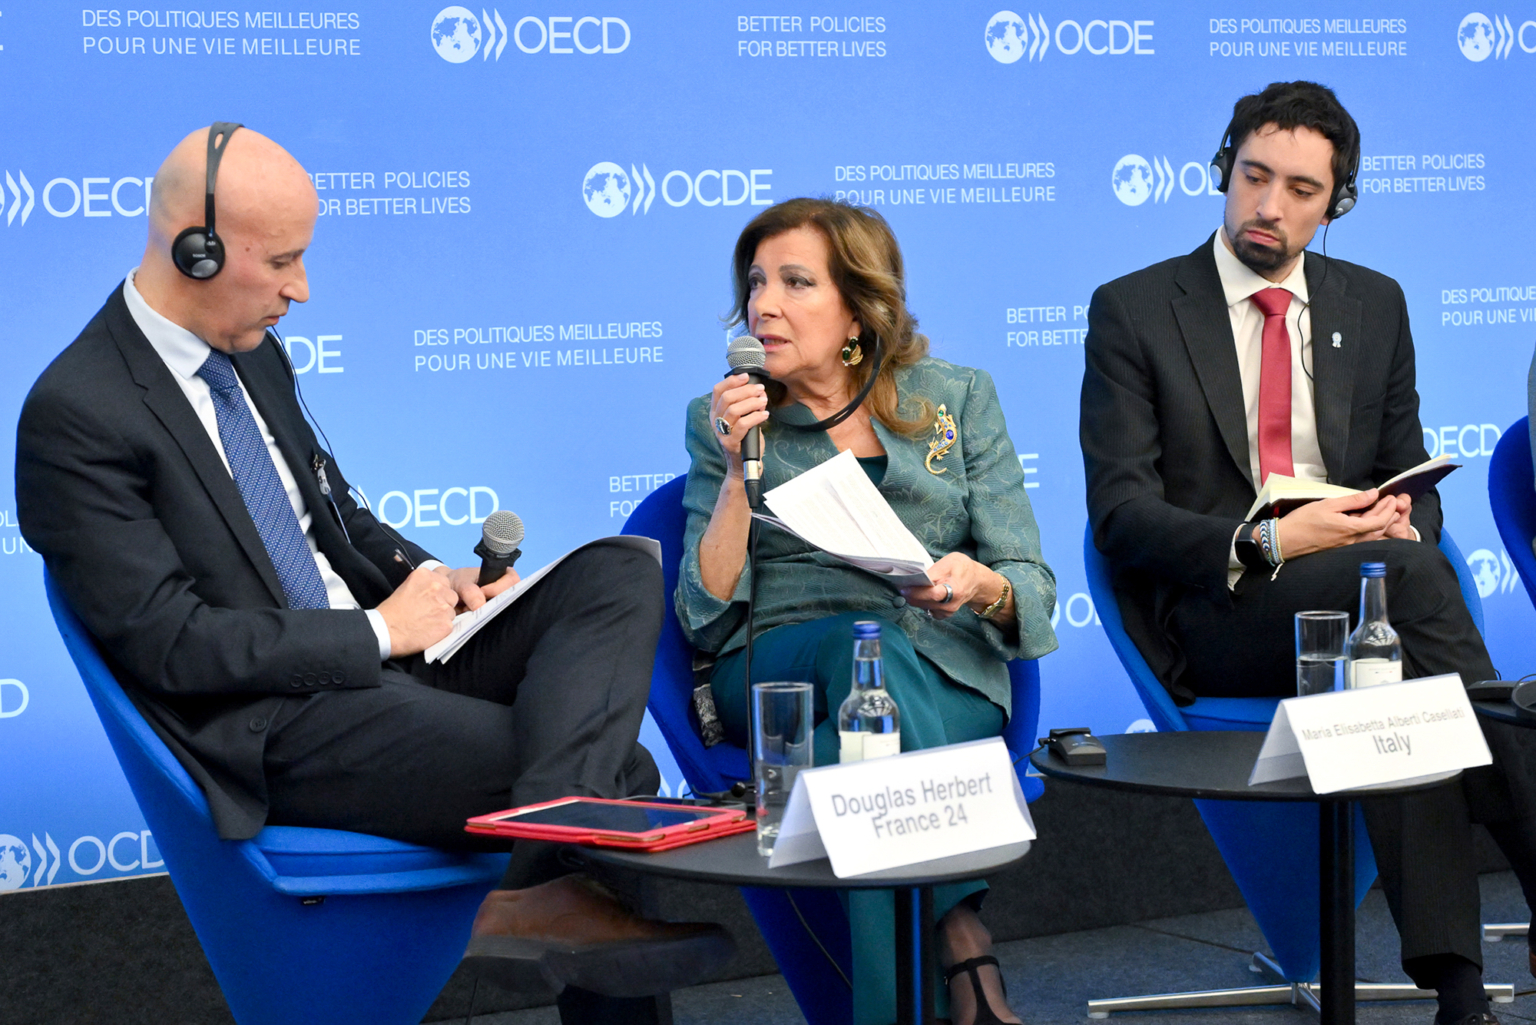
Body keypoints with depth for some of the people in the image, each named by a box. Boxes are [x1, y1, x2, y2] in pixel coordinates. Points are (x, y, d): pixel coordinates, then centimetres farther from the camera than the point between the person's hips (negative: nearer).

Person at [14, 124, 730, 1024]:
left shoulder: (253, 356, 12)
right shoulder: (75, 418, -15)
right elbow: (170, 644, -19)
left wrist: (426, 578, 4)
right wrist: (379, 632, -13)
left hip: (380, 652, 9)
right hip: (271, 732, -9)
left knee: (619, 577, -15)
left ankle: (545, 881, -31)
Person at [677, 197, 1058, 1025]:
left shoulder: (957, 399, 12)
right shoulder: (723, 418, 11)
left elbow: (1032, 590, 7)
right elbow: (707, 617, 0)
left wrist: (983, 588, -18)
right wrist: (740, 468, -10)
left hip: (944, 676, 0)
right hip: (774, 670, 0)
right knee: (868, 646, -37)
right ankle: (961, 938, -41)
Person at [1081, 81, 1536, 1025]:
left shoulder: (1375, 305, 17)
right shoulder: (1134, 311, 5)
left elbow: (1413, 480, 18)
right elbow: (1120, 511, -3)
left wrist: (1406, 521, -9)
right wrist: (1262, 546, -20)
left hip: (1366, 592, 4)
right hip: (1214, 619, -3)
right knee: (1411, 581, -35)